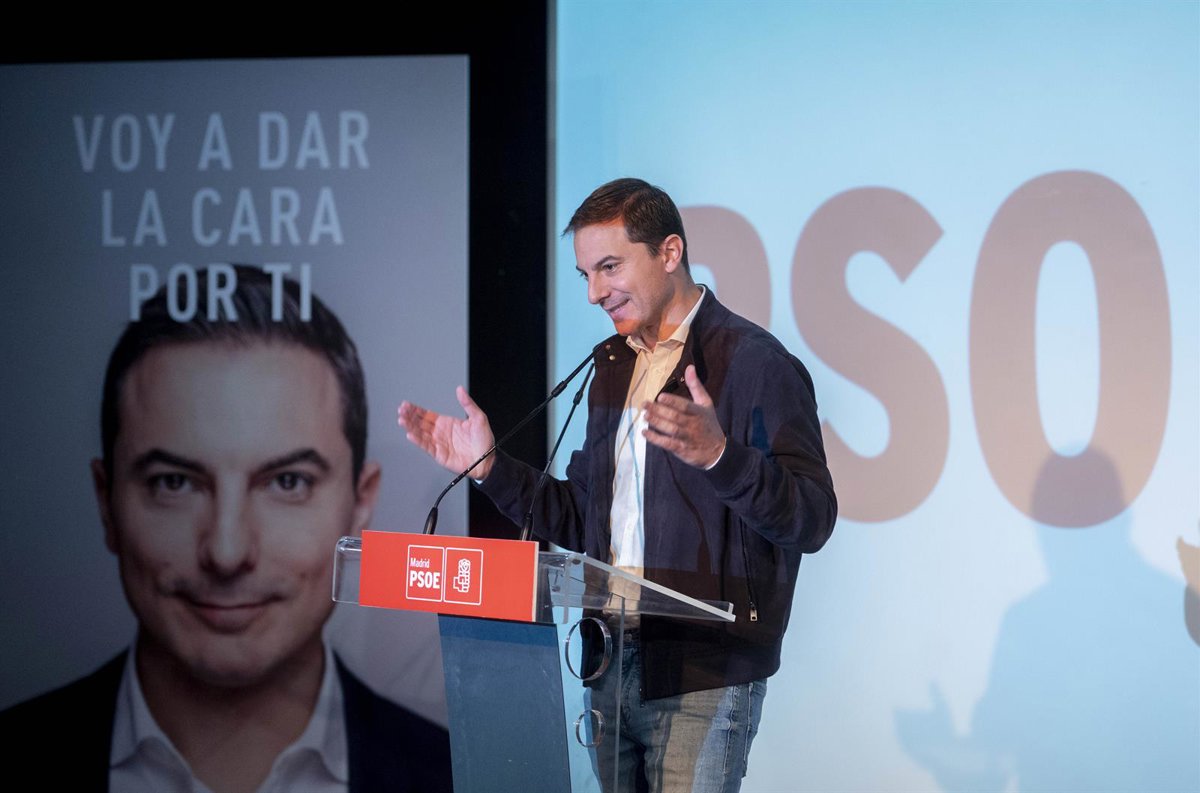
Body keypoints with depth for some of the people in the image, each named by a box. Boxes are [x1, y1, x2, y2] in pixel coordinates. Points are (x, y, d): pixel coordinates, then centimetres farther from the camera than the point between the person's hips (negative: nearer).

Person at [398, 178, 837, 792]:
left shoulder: (755, 364, -8)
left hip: (703, 677, -7)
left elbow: (812, 520, -17)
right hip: (611, 669, 7)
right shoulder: (612, 367, 17)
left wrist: (719, 455, -31)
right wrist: (490, 467, 11)